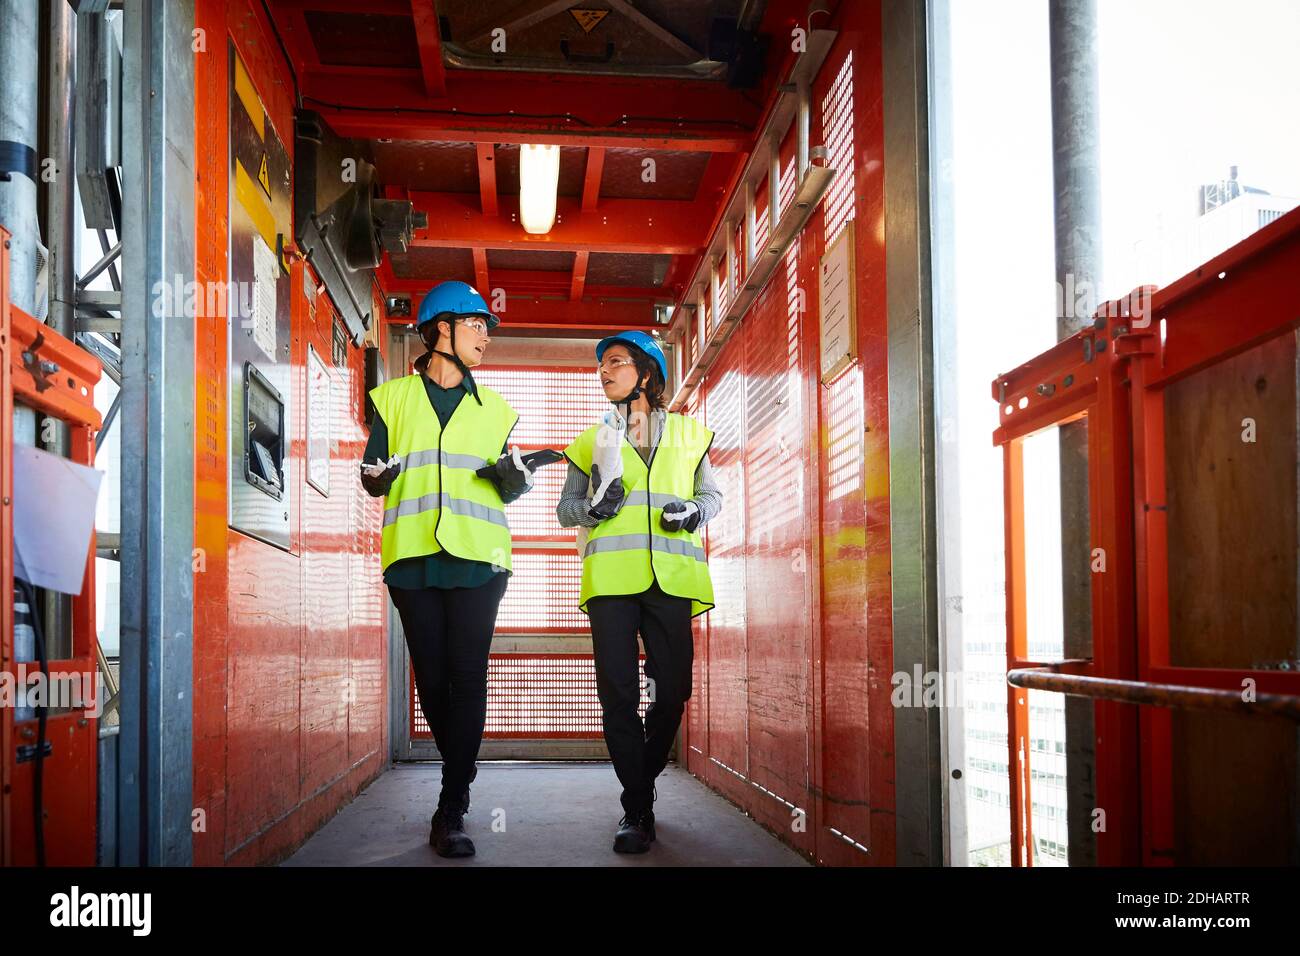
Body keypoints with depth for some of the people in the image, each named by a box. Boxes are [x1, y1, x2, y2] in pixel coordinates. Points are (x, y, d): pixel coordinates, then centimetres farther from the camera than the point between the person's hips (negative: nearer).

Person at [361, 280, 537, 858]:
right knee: (432, 679, 2)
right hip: (413, 556, 0)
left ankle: (452, 812, -10)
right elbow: (372, 478, 7)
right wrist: (378, 476, -16)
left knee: (467, 676, -10)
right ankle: (461, 780, 23)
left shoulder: (493, 408, 18)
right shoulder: (394, 398, 12)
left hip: (477, 557, 1)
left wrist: (513, 480, -5)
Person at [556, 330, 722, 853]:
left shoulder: (689, 433, 17)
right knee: (618, 692, -7)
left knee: (672, 689, -3)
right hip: (610, 575, 0)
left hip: (671, 576, 0)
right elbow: (565, 507, 20)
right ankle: (637, 809, 2)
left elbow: (712, 494, 22)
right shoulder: (593, 440, 19)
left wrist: (693, 510, -2)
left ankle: (642, 783, 22)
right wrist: (594, 506, -2)